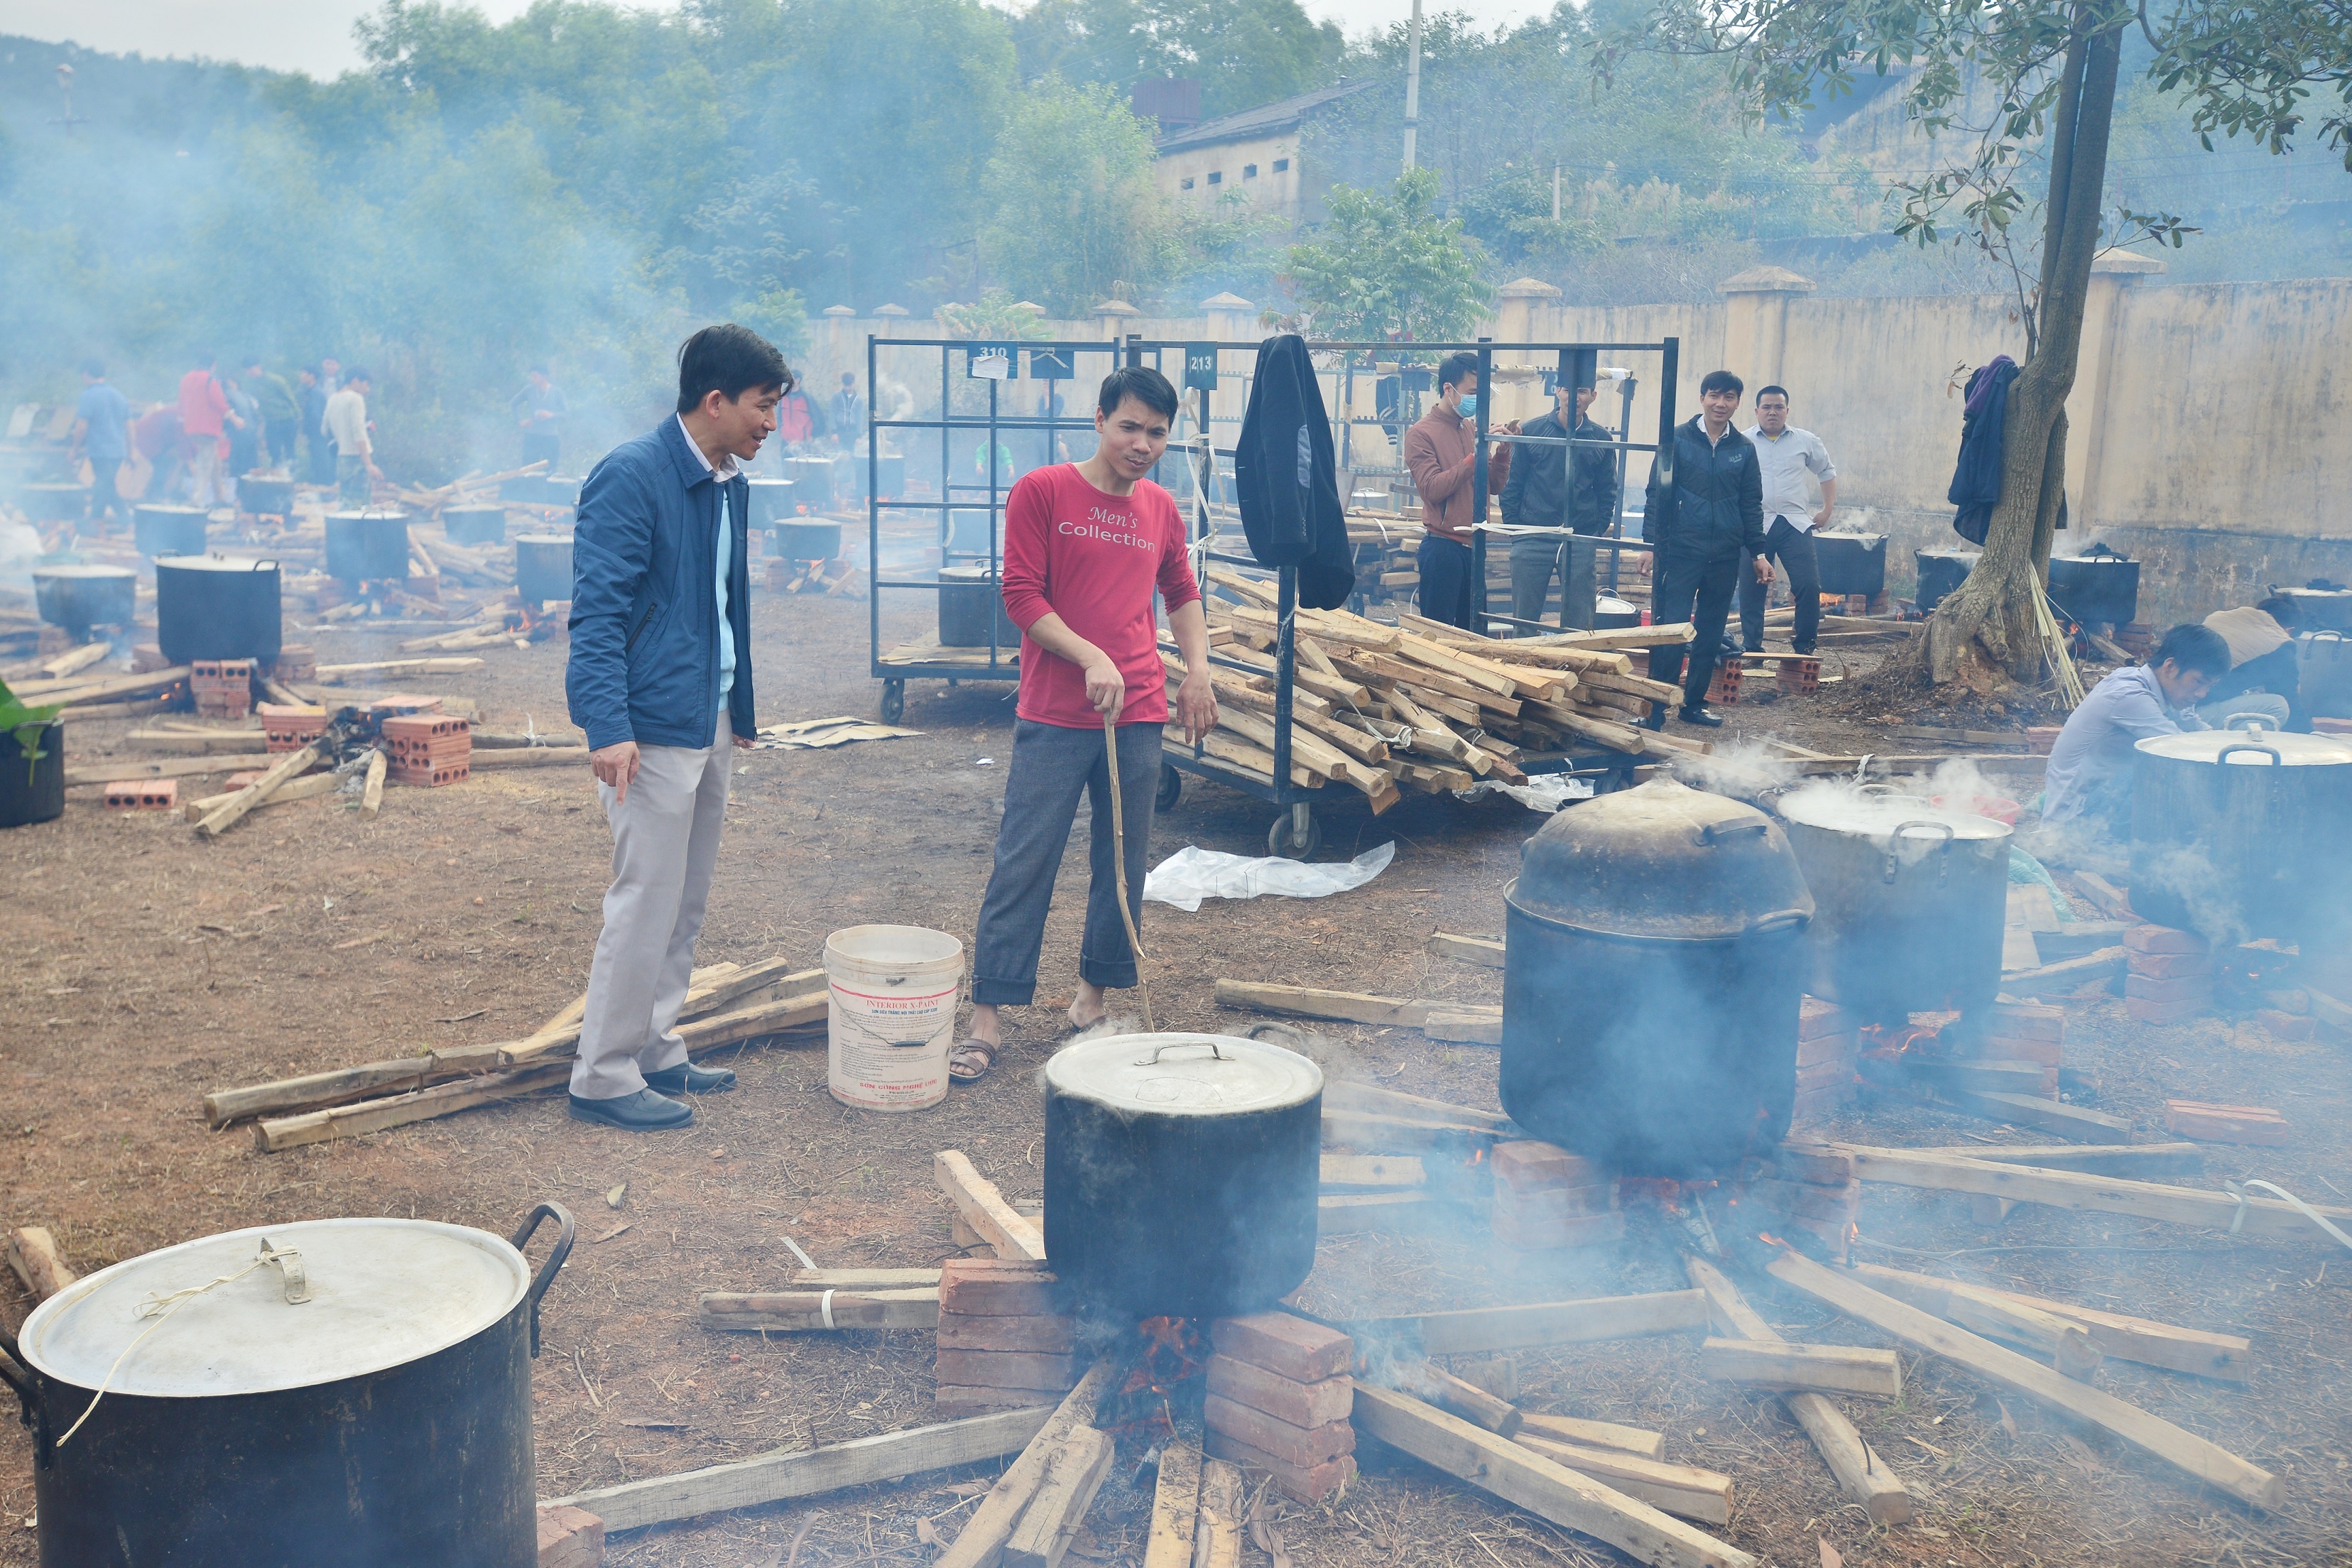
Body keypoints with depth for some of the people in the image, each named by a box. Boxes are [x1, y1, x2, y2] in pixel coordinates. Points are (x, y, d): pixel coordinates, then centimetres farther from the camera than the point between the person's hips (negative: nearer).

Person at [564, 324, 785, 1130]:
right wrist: (609, 727, -26)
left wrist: (740, 705, 23)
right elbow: (596, 610, -19)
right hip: (652, 728, -9)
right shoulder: (631, 476, -14)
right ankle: (603, 1077, 7)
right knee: (646, 902, -5)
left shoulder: (731, 482, 12)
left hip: (711, 723, 9)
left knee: (685, 906, 14)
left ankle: (655, 1053, 26)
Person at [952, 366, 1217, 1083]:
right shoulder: (1041, 492, -3)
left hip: (1139, 715, 5)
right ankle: (988, 1017, 2)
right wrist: (1091, 658, -18)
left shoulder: (1161, 509, 12)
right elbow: (1021, 595, -8)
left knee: (1123, 862, 9)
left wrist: (1197, 670, 12)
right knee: (1024, 861, -4)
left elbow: (1182, 594, 25)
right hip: (1054, 718, -4)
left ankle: (1095, 992, 24)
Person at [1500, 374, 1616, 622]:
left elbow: (1607, 492, 12)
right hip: (1532, 542, -1)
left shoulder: (1601, 439, 6)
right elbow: (1512, 484, 3)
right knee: (1524, 620, 3)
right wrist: (1513, 528, -3)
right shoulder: (1532, 431, 1)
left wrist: (1598, 532, 2)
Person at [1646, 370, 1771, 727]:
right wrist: (1651, 544, -8)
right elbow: (1657, 495, -1)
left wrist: (1758, 553, 9)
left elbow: (1752, 506, 14)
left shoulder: (1744, 449, 9)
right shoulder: (1678, 439, -1)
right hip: (1681, 550, -4)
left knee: (1711, 633, 8)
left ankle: (1694, 703, 18)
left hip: (1725, 556, 4)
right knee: (1670, 629, -9)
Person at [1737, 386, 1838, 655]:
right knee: (1751, 589, 2)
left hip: (1795, 523, 1)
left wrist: (1828, 509, 14)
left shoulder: (1806, 441, 10)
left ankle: (1805, 647, 4)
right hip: (1755, 525, -1)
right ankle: (1751, 647, 12)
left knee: (1809, 586, -9)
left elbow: (1827, 471, 22)